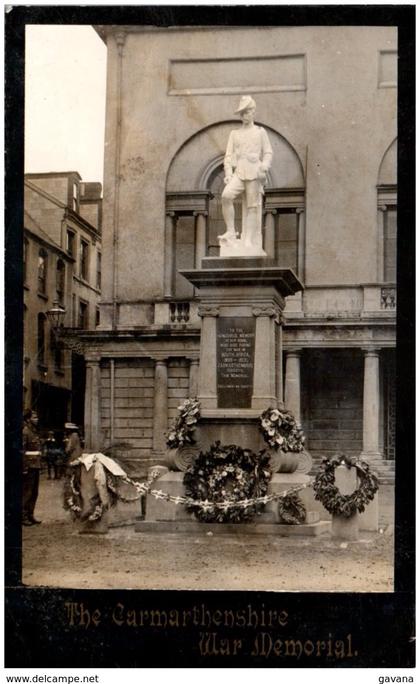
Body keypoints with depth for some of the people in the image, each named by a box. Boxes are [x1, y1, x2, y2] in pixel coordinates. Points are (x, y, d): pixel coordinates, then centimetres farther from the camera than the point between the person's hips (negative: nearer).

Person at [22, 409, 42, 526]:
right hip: (29, 467, -9)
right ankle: (23, 517, 1)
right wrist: (24, 468, -21)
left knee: (34, 493, 13)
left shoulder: (35, 432, 16)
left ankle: (30, 515, 20)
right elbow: (21, 451, -18)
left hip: (36, 467, 9)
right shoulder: (24, 432, -12)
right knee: (26, 493, -5)